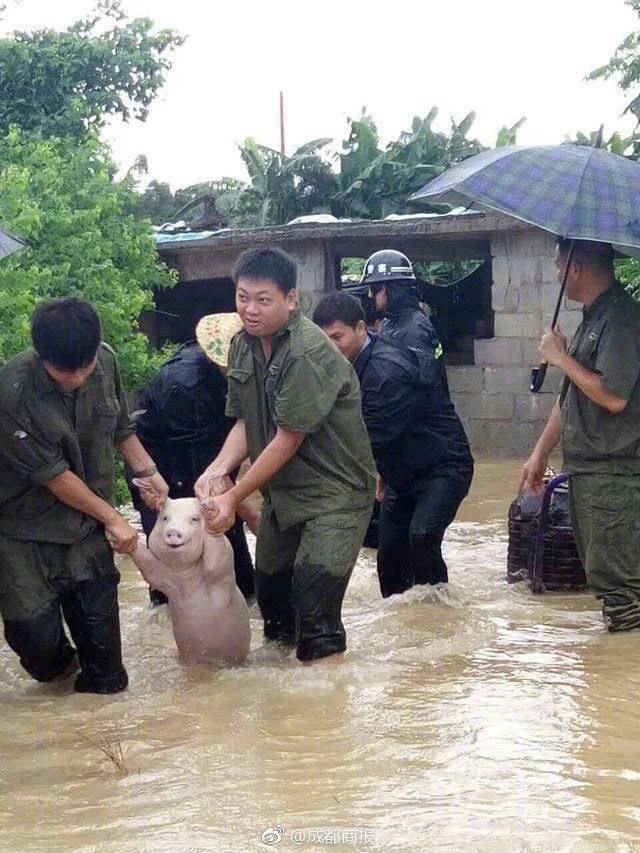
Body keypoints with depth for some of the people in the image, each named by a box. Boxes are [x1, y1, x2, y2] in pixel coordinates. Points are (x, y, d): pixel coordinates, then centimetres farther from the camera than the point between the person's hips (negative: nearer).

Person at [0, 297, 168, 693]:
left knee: (99, 626, -1)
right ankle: (58, 664, 30)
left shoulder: (105, 362, -9)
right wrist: (112, 518, -11)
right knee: (37, 638, -4)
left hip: (86, 525, 4)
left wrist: (147, 470, 1)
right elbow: (52, 474, -18)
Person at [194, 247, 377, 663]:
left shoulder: (307, 354, -24)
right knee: (269, 584, 18)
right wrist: (218, 469, -14)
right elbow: (245, 423, 5)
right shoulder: (244, 344, 2)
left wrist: (233, 497, -17)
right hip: (282, 489, 8)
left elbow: (287, 440, -22)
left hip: (335, 492, -8)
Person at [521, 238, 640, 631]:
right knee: (599, 572, 15)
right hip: (587, 469, 10)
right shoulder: (593, 318, 16)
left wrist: (562, 358, -13)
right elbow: (570, 396, 22)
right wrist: (540, 453, 23)